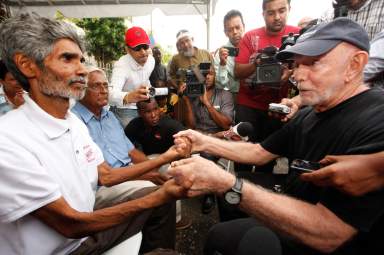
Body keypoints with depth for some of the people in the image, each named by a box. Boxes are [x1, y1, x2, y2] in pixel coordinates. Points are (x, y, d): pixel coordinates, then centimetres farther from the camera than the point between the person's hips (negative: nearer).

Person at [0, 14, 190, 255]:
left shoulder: (74, 121, -1)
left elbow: (105, 175, 2)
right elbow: (70, 224, -24)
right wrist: (161, 196, -27)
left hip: (86, 229, 6)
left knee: (164, 202, 4)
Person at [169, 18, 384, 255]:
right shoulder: (307, 116, -1)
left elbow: (327, 234, -34)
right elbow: (259, 153, 6)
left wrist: (225, 183, -39)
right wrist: (205, 142, -5)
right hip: (292, 224, 7)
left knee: (218, 236, -9)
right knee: (217, 234, 16)